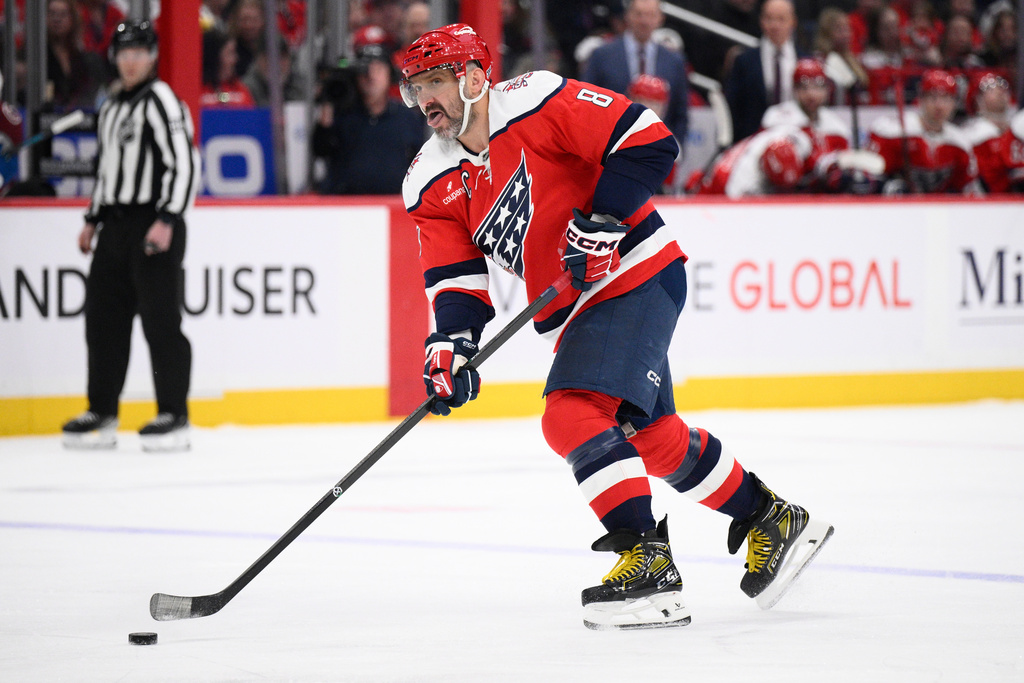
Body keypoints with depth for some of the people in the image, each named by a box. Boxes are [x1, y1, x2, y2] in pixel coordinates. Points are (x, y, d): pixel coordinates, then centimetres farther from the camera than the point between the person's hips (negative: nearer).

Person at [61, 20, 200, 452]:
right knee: (103, 318, 9)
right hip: (115, 226, 9)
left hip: (152, 227, -9)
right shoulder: (111, 108, 18)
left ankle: (174, 416, -5)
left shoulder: (160, 100, -9)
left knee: (160, 319, -8)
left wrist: (167, 220, -23)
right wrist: (93, 220, 23)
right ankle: (101, 413, 16)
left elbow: (185, 163, -17)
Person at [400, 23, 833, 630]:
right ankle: (774, 521, 35)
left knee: (572, 416, -23)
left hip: (636, 275, -8)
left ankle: (650, 564, -23)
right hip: (576, 310, 8)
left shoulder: (536, 103, -15)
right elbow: (456, 279, 3)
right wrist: (452, 342, -16)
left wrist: (601, 221, -24)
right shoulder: (432, 186, 5)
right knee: (652, 436, 17)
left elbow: (649, 141, -17)